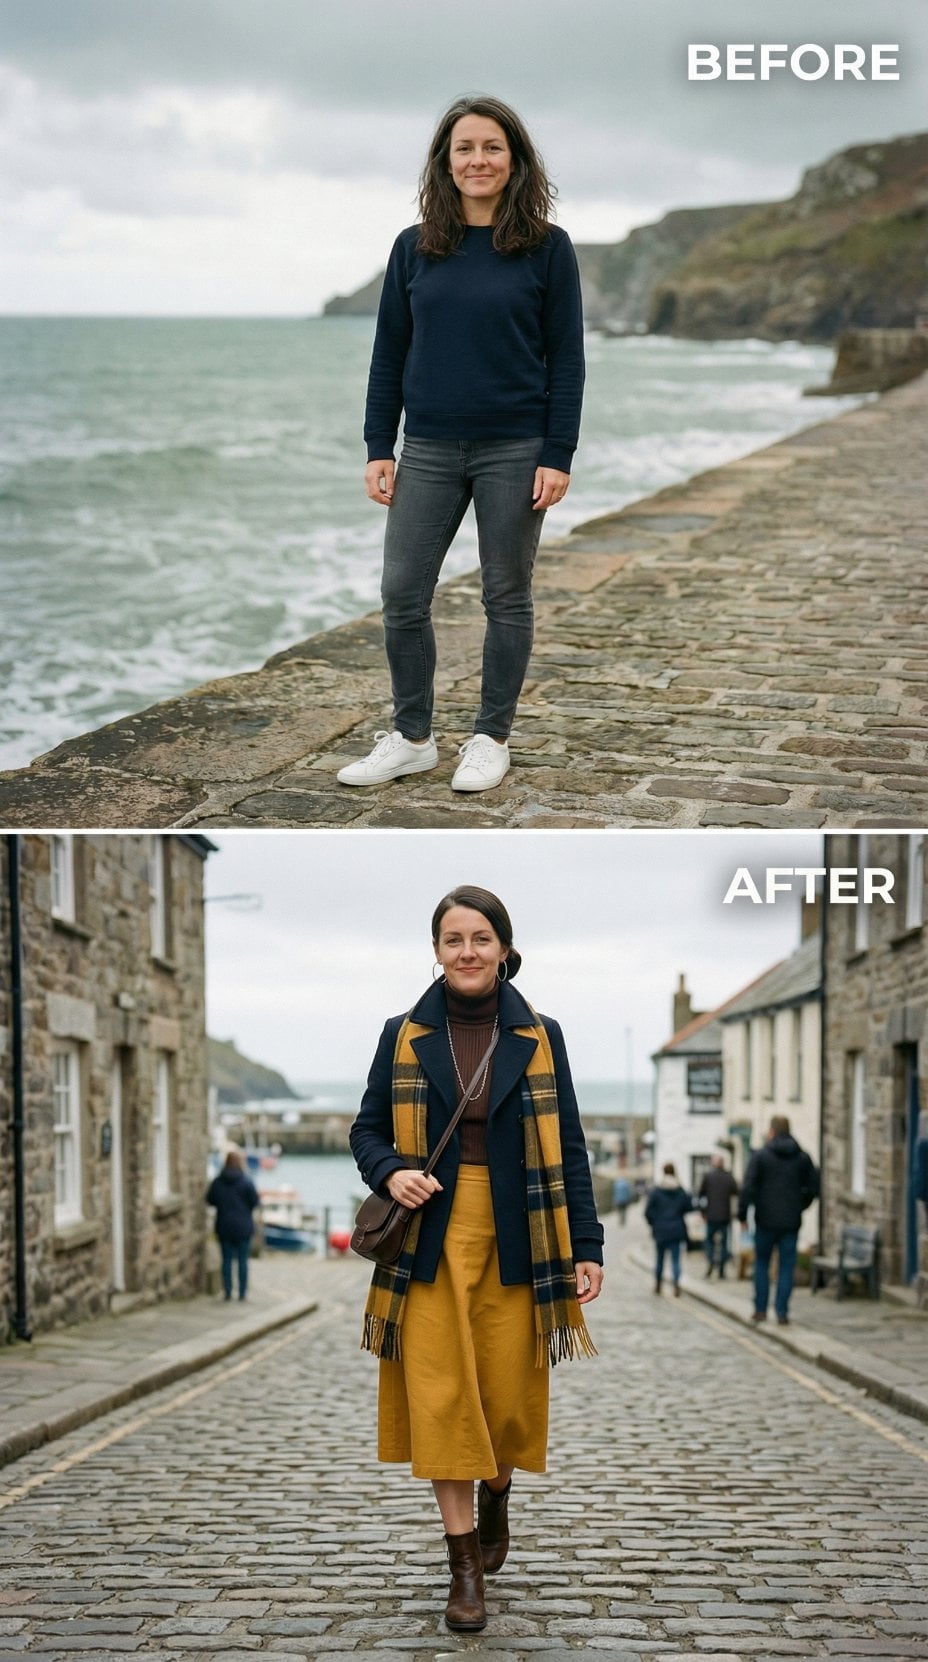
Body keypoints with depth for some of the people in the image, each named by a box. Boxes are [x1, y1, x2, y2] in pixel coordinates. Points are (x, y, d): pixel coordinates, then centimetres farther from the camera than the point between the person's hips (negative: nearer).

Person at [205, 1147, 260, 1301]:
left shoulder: (217, 1182, -4)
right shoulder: (246, 1181, -13)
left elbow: (209, 1200, 3)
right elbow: (255, 1201, -10)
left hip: (224, 1226, 2)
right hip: (243, 1227, -2)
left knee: (227, 1259, 8)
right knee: (242, 1260, 5)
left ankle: (227, 1291, 8)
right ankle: (242, 1292, 7)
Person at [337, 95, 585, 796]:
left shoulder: (547, 247, -3)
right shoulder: (414, 247, 4)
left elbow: (566, 358, -3)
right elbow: (390, 352, 8)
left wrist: (557, 456, -9)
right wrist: (379, 448, 3)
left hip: (514, 450, -3)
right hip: (429, 449, 3)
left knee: (506, 598, 7)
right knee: (403, 594, 3)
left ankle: (492, 739, 19)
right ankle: (412, 738, 17)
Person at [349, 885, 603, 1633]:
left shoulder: (540, 1036, 3)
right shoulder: (404, 1035, 3)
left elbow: (568, 1148, 4)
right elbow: (368, 1129, 9)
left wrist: (587, 1249, -1)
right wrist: (391, 1173, -13)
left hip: (515, 1239, 0)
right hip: (432, 1240, 0)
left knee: (509, 1391, 5)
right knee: (441, 1396, -3)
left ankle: (496, 1501, 37)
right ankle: (465, 1567, 6)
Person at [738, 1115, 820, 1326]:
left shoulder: (760, 1155, -6)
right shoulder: (803, 1157, 4)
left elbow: (748, 1188, -12)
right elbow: (813, 1186, 6)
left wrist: (742, 1214, -3)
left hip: (766, 1221, -2)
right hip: (791, 1221, 2)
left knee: (762, 1264, 12)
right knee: (786, 1266, 4)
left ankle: (761, 1310, 10)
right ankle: (782, 1312, 0)